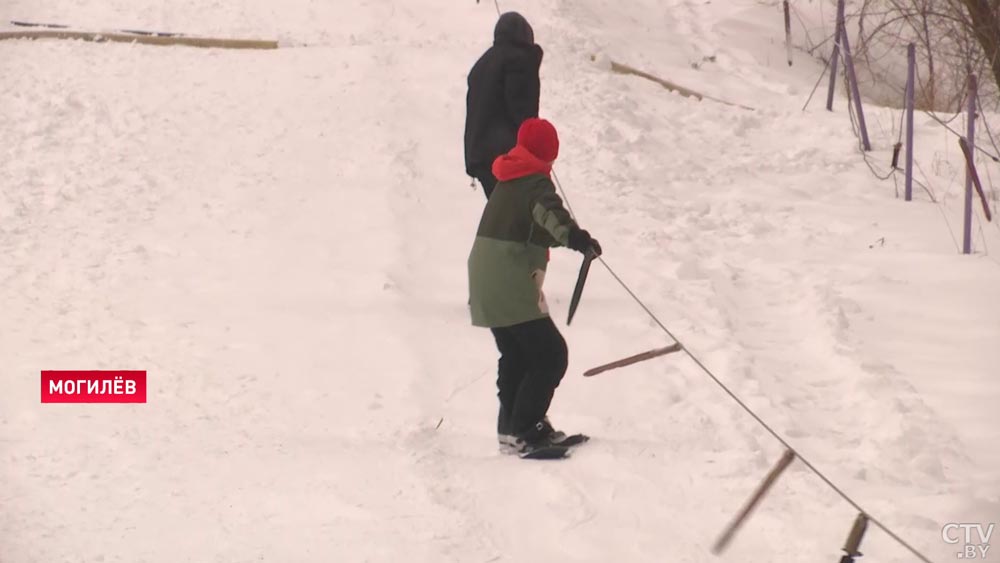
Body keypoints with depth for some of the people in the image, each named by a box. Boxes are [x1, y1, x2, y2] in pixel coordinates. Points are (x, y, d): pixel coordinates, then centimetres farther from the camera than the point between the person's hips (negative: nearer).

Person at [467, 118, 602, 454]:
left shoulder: (509, 180, 15)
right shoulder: (535, 180, -12)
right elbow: (548, 209, -34)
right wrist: (573, 235, -49)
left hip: (484, 278, 10)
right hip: (510, 284, -10)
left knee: (515, 355, 21)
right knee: (550, 354, -9)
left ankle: (511, 426, 26)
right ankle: (522, 430, -12)